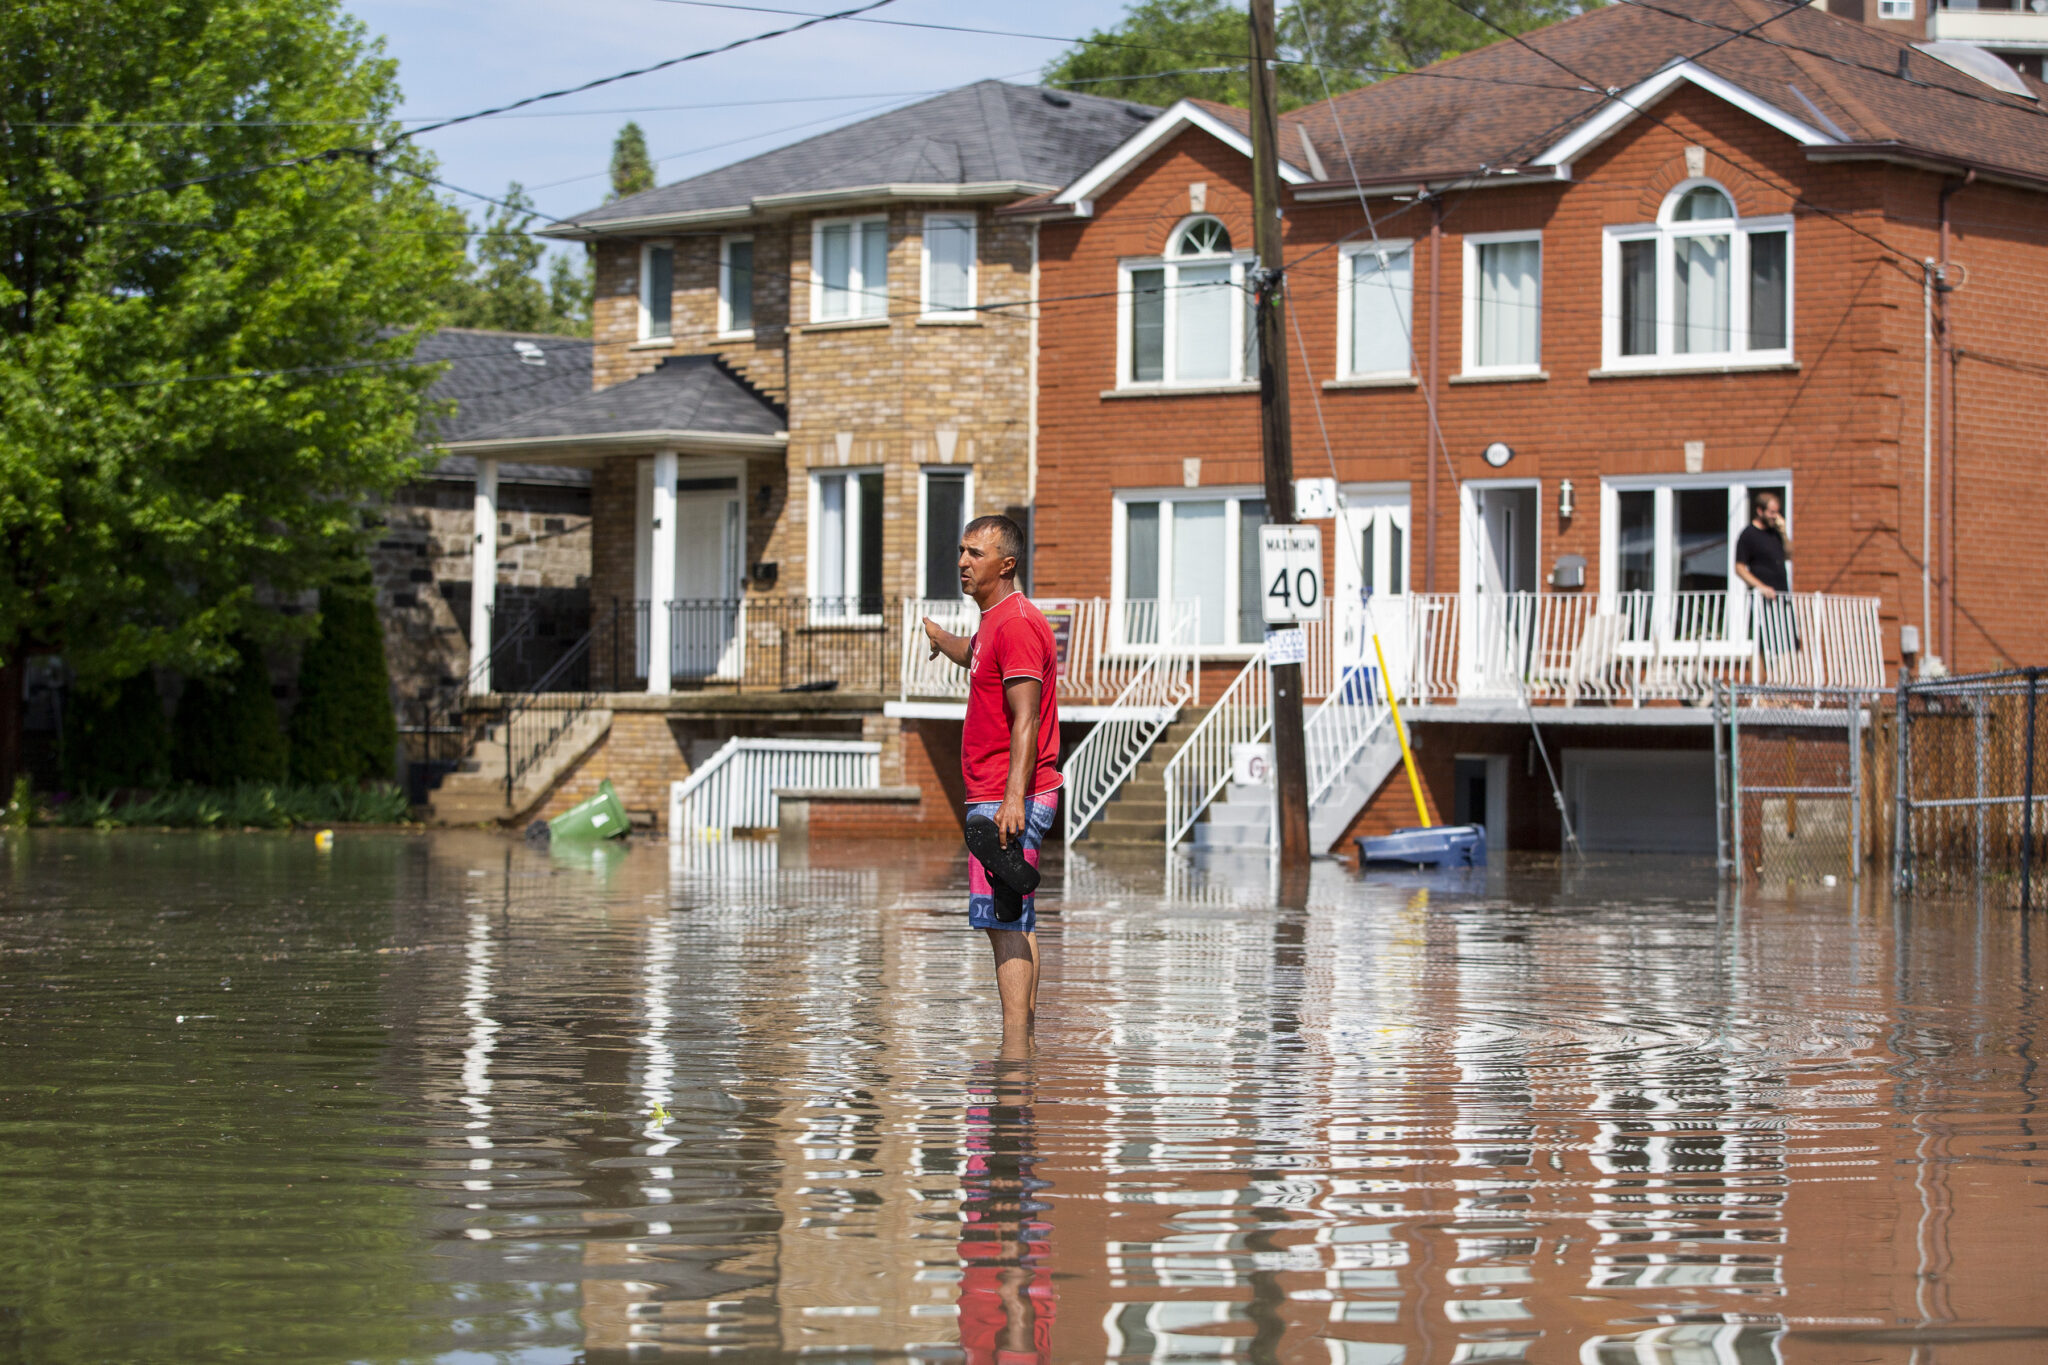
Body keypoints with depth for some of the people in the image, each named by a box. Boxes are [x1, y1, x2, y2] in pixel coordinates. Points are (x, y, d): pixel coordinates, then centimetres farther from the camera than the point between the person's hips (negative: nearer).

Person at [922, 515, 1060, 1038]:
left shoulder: (1017, 624, -15)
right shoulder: (995, 621, 17)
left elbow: (1025, 721, -23)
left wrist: (1013, 798, -30)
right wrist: (940, 638, 66)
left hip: (1007, 799, -11)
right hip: (997, 798, 11)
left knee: (1004, 920, -14)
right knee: (1014, 922, 12)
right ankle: (1023, 1038, 16)